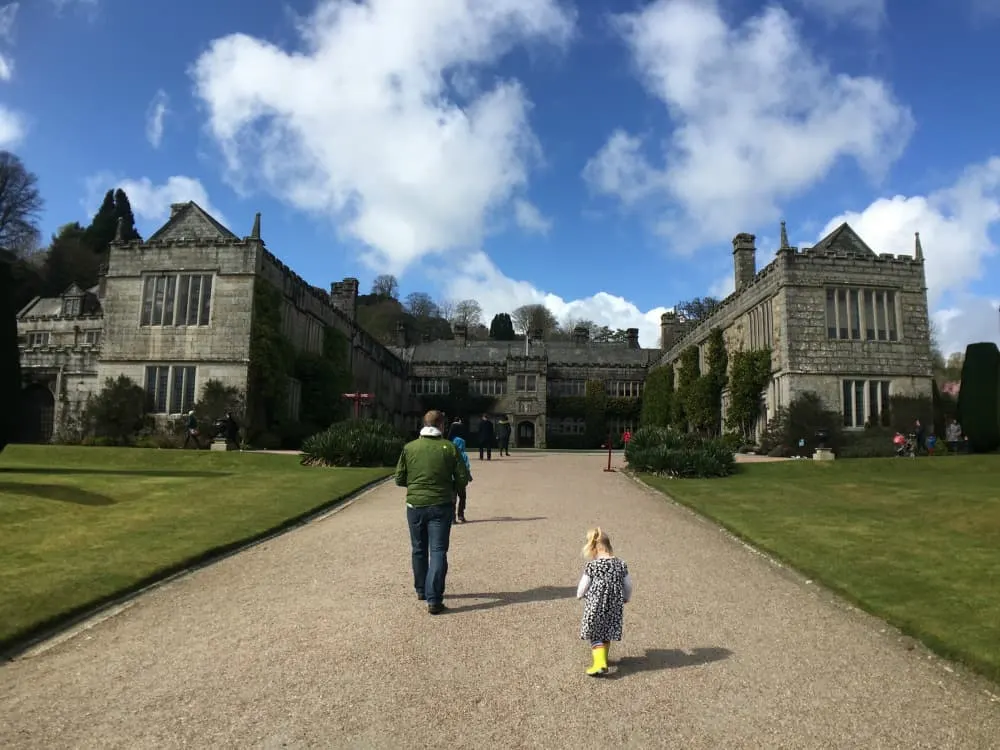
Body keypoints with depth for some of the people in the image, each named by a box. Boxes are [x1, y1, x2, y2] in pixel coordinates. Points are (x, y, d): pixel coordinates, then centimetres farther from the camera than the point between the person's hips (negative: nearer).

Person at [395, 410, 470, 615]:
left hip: (415, 504, 3)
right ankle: (433, 599, -5)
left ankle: (422, 590, 34)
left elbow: (399, 479, 4)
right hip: (441, 505, -2)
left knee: (418, 550, 18)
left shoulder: (409, 448, -1)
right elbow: (463, 479, -4)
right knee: (438, 551, 1)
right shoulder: (449, 448, -6)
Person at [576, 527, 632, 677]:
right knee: (607, 633, 22)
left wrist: (580, 595, 17)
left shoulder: (591, 566, -14)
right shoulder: (621, 564, -2)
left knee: (595, 636, 5)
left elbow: (583, 587, -6)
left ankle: (600, 663, -11)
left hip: (595, 606, -4)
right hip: (614, 607, 5)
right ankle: (603, 657, 37)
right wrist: (626, 599, 27)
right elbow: (628, 585, 8)